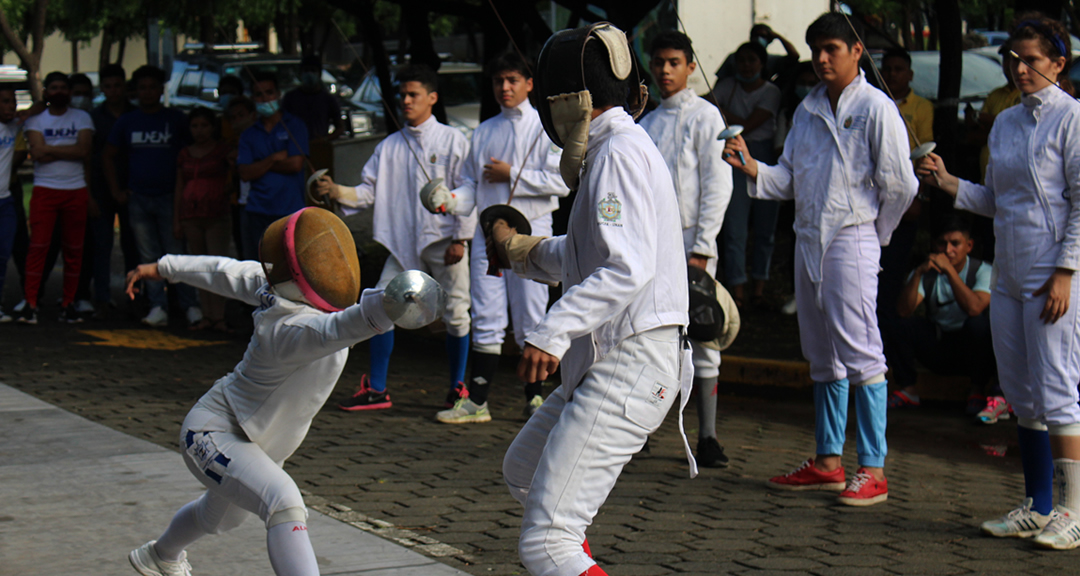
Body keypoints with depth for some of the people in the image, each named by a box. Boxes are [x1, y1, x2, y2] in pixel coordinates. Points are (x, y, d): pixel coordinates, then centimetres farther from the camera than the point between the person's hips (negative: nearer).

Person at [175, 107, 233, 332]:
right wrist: (176, 220, 12)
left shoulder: (223, 150, 3)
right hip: (191, 216, 4)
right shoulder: (185, 155, 14)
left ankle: (218, 317, -10)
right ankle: (207, 316, 7)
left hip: (217, 216, -4)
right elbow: (179, 189, 15)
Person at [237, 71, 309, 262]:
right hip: (257, 212, 3)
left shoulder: (294, 126, 7)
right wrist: (274, 159, -7)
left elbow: (296, 164, -6)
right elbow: (246, 174, 4)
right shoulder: (249, 135, 16)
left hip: (290, 211, -3)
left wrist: (260, 165, 0)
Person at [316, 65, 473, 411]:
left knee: (455, 315, 1)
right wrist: (338, 192, -11)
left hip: (444, 240, -4)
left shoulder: (453, 141, 0)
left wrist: (460, 238, -10)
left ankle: (458, 388, 16)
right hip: (404, 242, 4)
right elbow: (369, 191, 7)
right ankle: (376, 390, 7)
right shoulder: (389, 147, 11)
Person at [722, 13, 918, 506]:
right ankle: (828, 462, 19)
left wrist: (875, 233, 0)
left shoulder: (876, 108, -7)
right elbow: (790, 180, 14)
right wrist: (751, 167, -3)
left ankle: (873, 469, -6)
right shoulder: (808, 111, 15)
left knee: (860, 352, -9)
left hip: (852, 240, -8)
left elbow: (900, 185, -8)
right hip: (808, 239, 8)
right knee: (822, 356, 11)